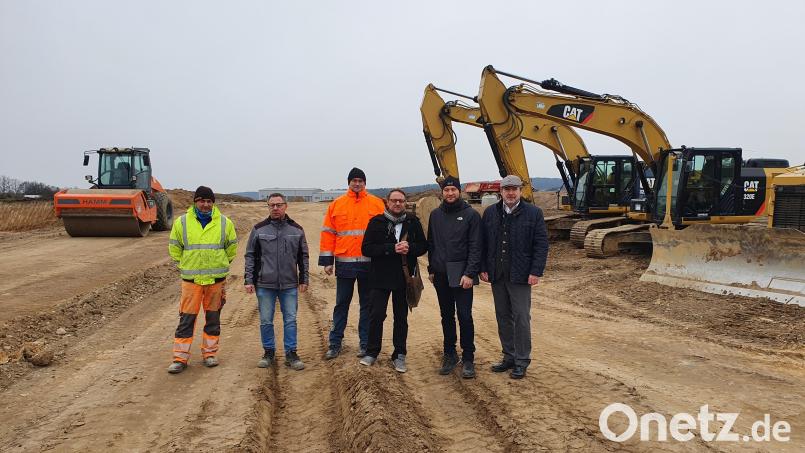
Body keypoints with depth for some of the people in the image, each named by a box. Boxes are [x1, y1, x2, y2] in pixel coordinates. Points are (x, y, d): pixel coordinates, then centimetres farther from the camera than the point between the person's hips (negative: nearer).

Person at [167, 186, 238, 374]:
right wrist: (185, 267, 11)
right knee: (186, 319, -1)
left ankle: (209, 353, 22)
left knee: (213, 318, 10)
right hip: (191, 280, -1)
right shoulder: (182, 222, -1)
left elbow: (232, 247, 15)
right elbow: (174, 248, 11)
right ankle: (180, 358, 7)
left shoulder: (225, 223, 1)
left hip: (216, 279, 1)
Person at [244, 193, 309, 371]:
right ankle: (268, 353, 21)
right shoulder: (259, 229, 3)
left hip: (290, 285, 0)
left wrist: (304, 279, 7)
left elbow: (303, 257, 11)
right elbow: (250, 256, 5)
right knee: (266, 321, 7)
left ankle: (291, 354, 13)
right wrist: (248, 280, -1)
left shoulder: (296, 230, 6)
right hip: (264, 284, 0)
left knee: (290, 320, 3)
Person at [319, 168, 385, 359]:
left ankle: (365, 343, 20)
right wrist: (327, 261, 1)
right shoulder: (336, 205, 6)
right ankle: (335, 343, 17)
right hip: (344, 263, 1)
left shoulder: (377, 204, 2)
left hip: (369, 263, -1)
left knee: (367, 304, 9)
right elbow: (328, 233, 6)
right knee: (341, 304, 8)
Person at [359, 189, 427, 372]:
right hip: (380, 277, -2)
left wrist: (409, 248, -16)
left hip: (404, 277, 2)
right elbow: (366, 248, -10)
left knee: (401, 317, 10)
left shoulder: (413, 221, 3)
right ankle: (371, 352, 19)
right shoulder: (376, 222, -2)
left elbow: (423, 246, 5)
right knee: (376, 315, 1)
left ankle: (399, 355, 20)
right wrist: (392, 248, -19)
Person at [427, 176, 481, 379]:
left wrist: (470, 274, -15)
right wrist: (431, 269, 9)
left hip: (461, 275, -4)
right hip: (440, 275, 4)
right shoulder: (435, 215, 10)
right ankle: (449, 355, 24)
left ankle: (468, 358, 7)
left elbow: (475, 247, -8)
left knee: (464, 316, -4)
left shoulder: (471, 215, -4)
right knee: (446, 316, 12)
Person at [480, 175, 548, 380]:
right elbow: (483, 243, 9)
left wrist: (536, 272, -10)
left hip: (520, 276, -4)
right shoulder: (490, 213, 7)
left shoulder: (533, 213, -3)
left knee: (521, 318, 0)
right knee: (503, 317, 11)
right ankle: (509, 357, 23)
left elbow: (541, 244, -5)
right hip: (497, 276, 4)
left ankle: (522, 361, 11)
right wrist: (484, 268, 3)